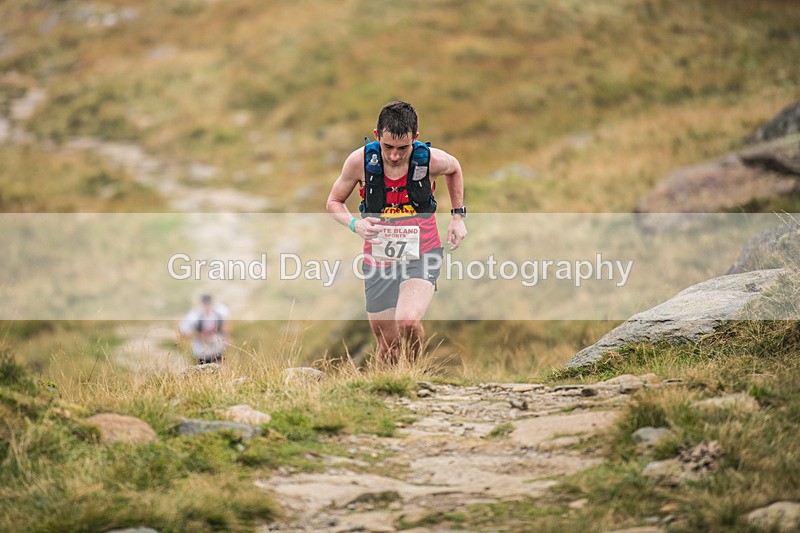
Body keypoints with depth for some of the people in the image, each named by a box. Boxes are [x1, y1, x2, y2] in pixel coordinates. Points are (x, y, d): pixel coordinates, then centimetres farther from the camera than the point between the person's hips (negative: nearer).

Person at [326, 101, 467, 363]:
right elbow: (334, 202, 3)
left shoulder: (432, 160, -15)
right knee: (388, 345, 8)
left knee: (408, 322, -28)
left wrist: (458, 216, 8)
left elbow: (454, 168, 12)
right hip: (378, 260, 2)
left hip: (422, 255, -2)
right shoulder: (359, 161, -14)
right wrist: (355, 224, -17)